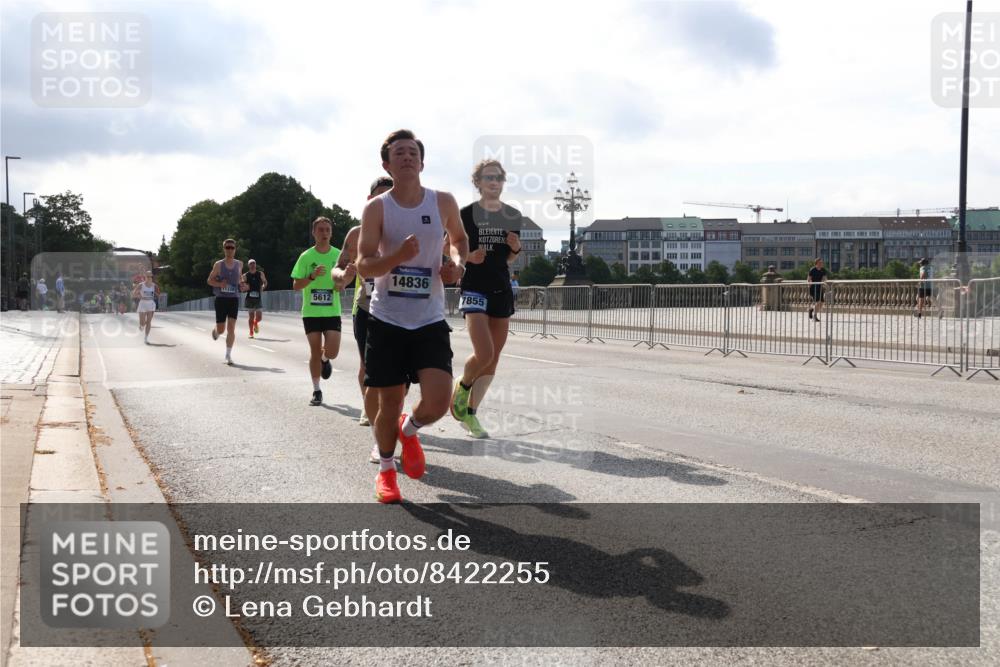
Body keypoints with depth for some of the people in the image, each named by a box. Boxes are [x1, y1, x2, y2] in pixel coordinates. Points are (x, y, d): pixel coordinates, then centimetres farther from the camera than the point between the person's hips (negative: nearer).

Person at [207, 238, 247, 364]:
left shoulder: (239, 264, 6)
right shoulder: (218, 265, -2)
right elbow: (210, 280, 3)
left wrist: (242, 285, 4)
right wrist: (219, 284, -17)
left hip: (234, 299, 1)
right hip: (221, 299, -1)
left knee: (231, 328, -9)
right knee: (221, 329, 3)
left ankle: (228, 355, -3)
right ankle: (215, 331, 41)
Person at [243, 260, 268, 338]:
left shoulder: (260, 274, 2)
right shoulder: (245, 276, 0)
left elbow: (265, 282, 16)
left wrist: (263, 287, -5)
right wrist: (245, 287, -17)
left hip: (258, 298, 1)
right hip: (249, 298, -1)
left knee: (259, 317, -1)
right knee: (251, 316, -1)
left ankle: (255, 323, 35)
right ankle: (251, 333, 11)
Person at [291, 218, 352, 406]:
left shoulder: (338, 255, 1)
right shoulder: (306, 256, -1)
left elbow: (343, 277, 11)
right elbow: (296, 285, 0)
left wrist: (341, 283, -13)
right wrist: (312, 276, -17)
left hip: (332, 311, 0)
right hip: (311, 311, 0)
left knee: (332, 352, -9)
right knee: (315, 351, 1)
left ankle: (324, 360, 29)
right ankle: (316, 391, 15)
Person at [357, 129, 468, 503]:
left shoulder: (443, 203, 2)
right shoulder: (377, 208, -4)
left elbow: (458, 238, 23)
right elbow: (363, 267, -9)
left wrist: (457, 262, 1)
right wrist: (400, 255, -27)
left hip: (430, 321, 1)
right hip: (387, 320, -1)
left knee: (437, 403, -13)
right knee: (389, 404, 5)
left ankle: (409, 430, 23)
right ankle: (386, 469, 31)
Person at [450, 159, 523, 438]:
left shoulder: (513, 216, 8)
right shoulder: (467, 214, -6)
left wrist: (516, 248, -5)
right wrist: (469, 256, -19)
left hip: (502, 289, 6)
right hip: (474, 288, -5)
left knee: (494, 358, 5)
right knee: (484, 353, -18)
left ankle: (470, 413, 17)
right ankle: (462, 385, 14)